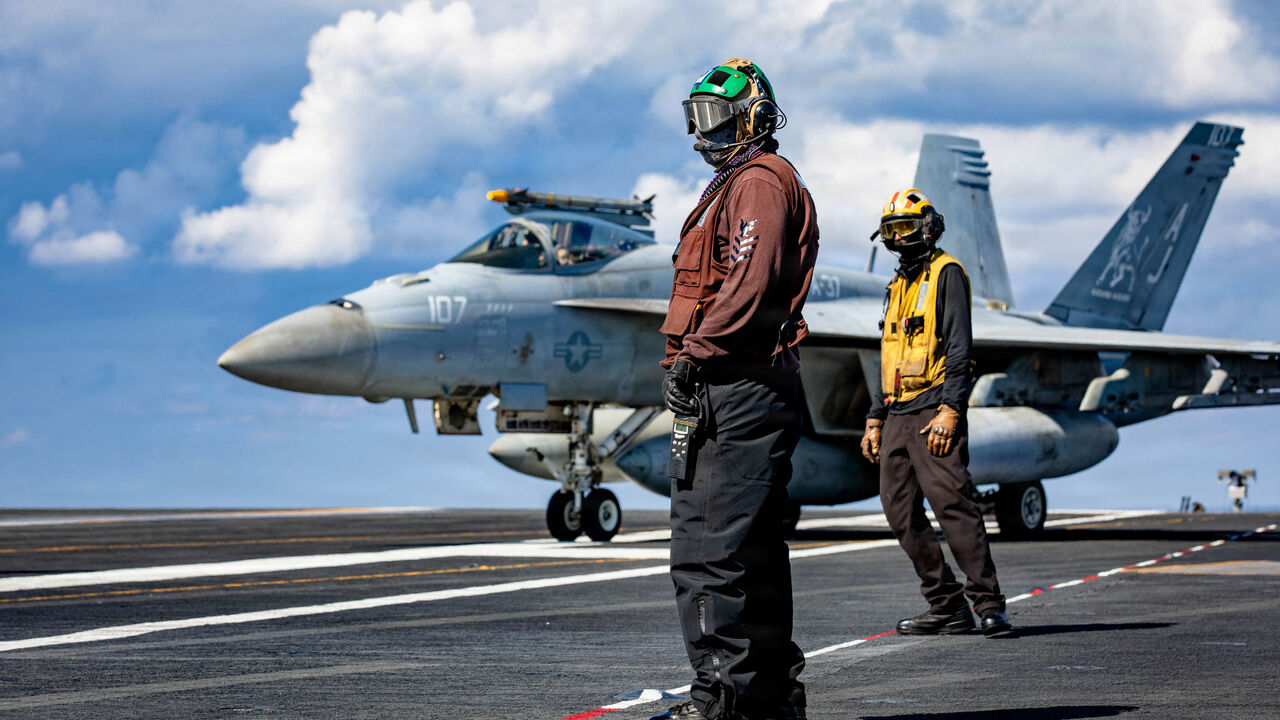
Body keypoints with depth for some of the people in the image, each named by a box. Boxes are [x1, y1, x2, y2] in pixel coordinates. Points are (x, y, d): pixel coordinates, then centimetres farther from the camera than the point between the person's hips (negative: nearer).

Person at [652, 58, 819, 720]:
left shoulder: (759, 182, -7)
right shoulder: (737, 184, 26)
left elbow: (749, 286, -19)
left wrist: (693, 355, -17)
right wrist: (690, 361, 17)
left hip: (737, 390, -11)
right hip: (732, 390, 11)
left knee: (712, 547, -14)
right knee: (752, 547, 13)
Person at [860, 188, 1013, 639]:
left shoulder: (946, 273, -2)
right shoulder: (898, 286, 22)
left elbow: (959, 347, -11)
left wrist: (950, 409, -20)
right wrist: (875, 419, 21)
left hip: (934, 412, -8)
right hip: (898, 416, 9)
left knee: (953, 504, -15)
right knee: (901, 513, 4)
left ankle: (988, 604, -13)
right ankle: (947, 608, 8)